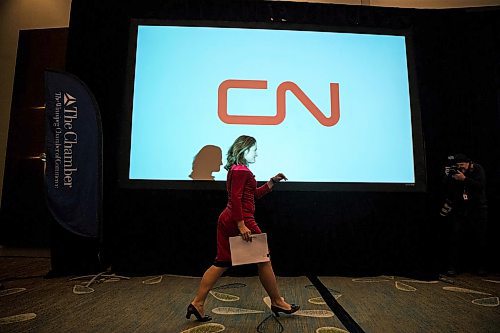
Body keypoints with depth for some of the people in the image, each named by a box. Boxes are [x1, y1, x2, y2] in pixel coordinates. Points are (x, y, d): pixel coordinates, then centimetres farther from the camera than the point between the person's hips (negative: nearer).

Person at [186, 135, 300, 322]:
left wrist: (272, 182, 19)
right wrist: (241, 225, -25)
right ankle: (277, 302, 20)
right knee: (264, 260, 5)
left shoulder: (237, 169, 20)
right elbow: (236, 198, -21)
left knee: (221, 263, 12)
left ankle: (197, 303, 13)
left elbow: (254, 195, 23)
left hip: (227, 220, 10)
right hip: (240, 220, -10)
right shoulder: (241, 170, -11)